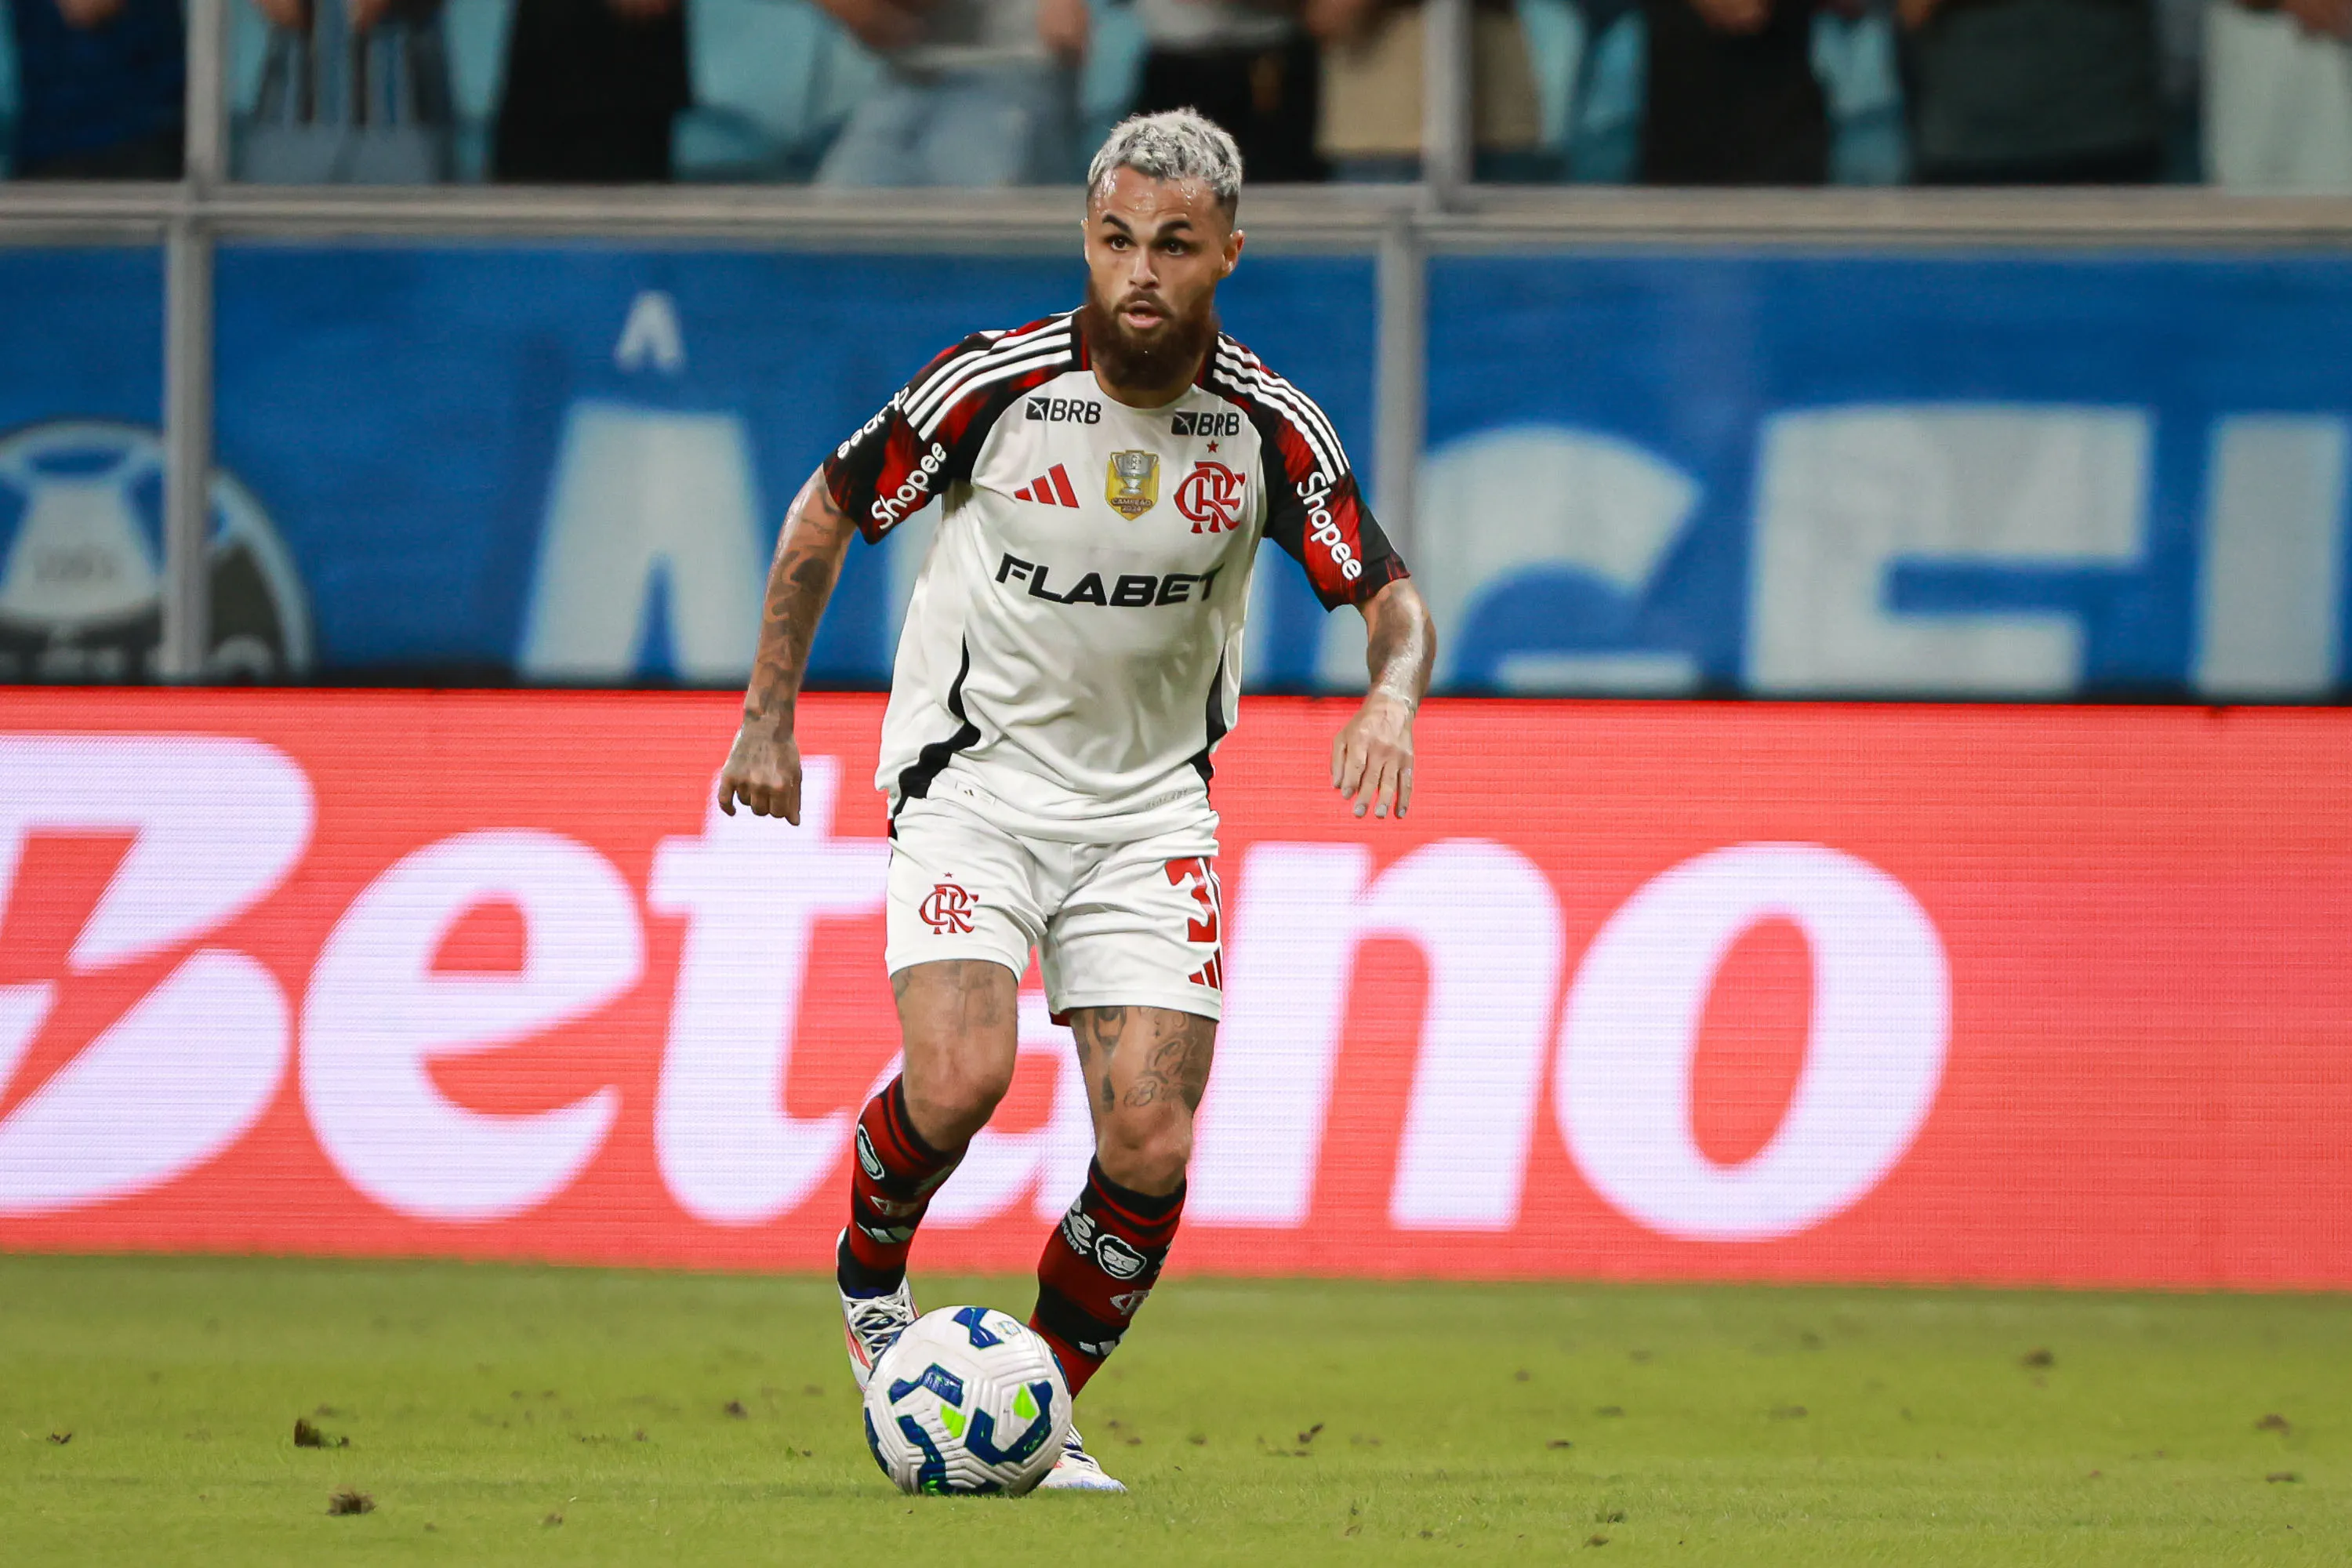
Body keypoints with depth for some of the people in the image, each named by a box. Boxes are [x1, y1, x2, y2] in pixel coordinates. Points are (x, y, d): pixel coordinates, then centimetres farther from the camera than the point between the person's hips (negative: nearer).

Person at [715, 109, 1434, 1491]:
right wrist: (770, 716, 0)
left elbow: (1392, 600, -5)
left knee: (1151, 1149, -8)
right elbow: (828, 511, 0)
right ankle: (871, 1273, 8)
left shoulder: (1273, 427, -10)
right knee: (960, 1079, -24)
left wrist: (1393, 698, -29)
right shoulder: (993, 385, -14)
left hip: (1150, 802, 2)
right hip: (973, 771, -2)